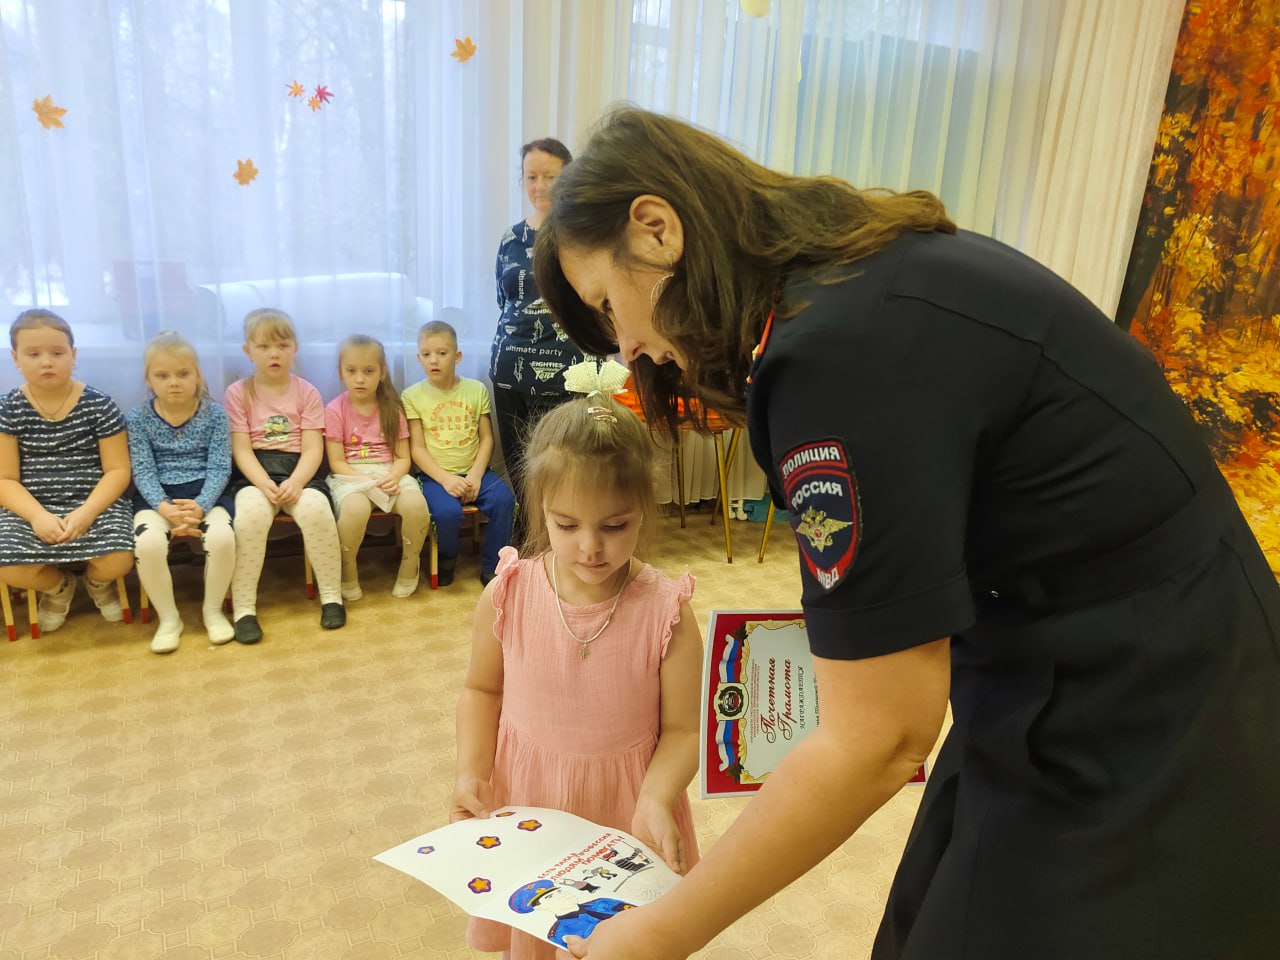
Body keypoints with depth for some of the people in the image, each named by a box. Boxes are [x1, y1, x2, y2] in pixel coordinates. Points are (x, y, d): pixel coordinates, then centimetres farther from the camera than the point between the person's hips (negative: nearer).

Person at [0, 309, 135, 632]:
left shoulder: (99, 405, -3)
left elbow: (118, 470, -4)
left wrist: (87, 513, -19)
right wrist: (37, 515, -19)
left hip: (95, 502, -1)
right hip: (30, 507, 1)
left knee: (117, 562, -25)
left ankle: (97, 582, 17)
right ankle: (59, 586, 16)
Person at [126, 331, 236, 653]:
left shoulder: (215, 414, 1)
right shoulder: (138, 418, 3)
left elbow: (219, 468, -5)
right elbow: (143, 472, -4)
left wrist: (200, 506, -22)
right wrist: (165, 507, -22)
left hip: (206, 493, 0)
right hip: (157, 496, 1)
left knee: (222, 536, -31)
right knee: (148, 542, -31)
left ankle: (213, 609, -3)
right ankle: (168, 617, -6)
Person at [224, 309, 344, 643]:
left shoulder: (307, 392, 7)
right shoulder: (238, 393, 6)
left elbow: (313, 449, -1)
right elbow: (242, 450, -2)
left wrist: (295, 483, -20)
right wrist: (265, 484, -20)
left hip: (299, 470, 0)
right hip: (255, 473, 0)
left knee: (316, 510, -31)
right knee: (250, 514, -32)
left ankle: (331, 596, -14)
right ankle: (243, 609, -21)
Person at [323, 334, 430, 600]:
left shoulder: (391, 408, 9)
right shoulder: (335, 410, 1)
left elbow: (402, 457, 6)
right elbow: (337, 462, -4)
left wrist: (393, 478, -17)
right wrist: (368, 482, -19)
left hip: (390, 474, 3)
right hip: (350, 476, -2)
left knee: (415, 503, -31)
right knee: (356, 507, -38)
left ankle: (409, 569, -3)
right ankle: (348, 575, -11)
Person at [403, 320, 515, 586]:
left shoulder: (476, 390, 7)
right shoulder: (412, 396, 1)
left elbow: (486, 439, 4)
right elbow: (417, 448, -3)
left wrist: (475, 475, -10)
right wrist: (445, 479, -17)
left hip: (473, 471, 2)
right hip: (435, 475, -2)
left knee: (504, 499, -25)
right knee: (448, 511, -31)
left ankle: (491, 567, -5)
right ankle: (446, 560, 3)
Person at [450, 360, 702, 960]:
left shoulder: (665, 614, -20)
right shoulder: (507, 596, -15)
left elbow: (681, 730, -13)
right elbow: (481, 690, 1)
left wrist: (656, 800, -29)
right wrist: (471, 770, -11)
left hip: (623, 806, -1)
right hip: (523, 802, 2)